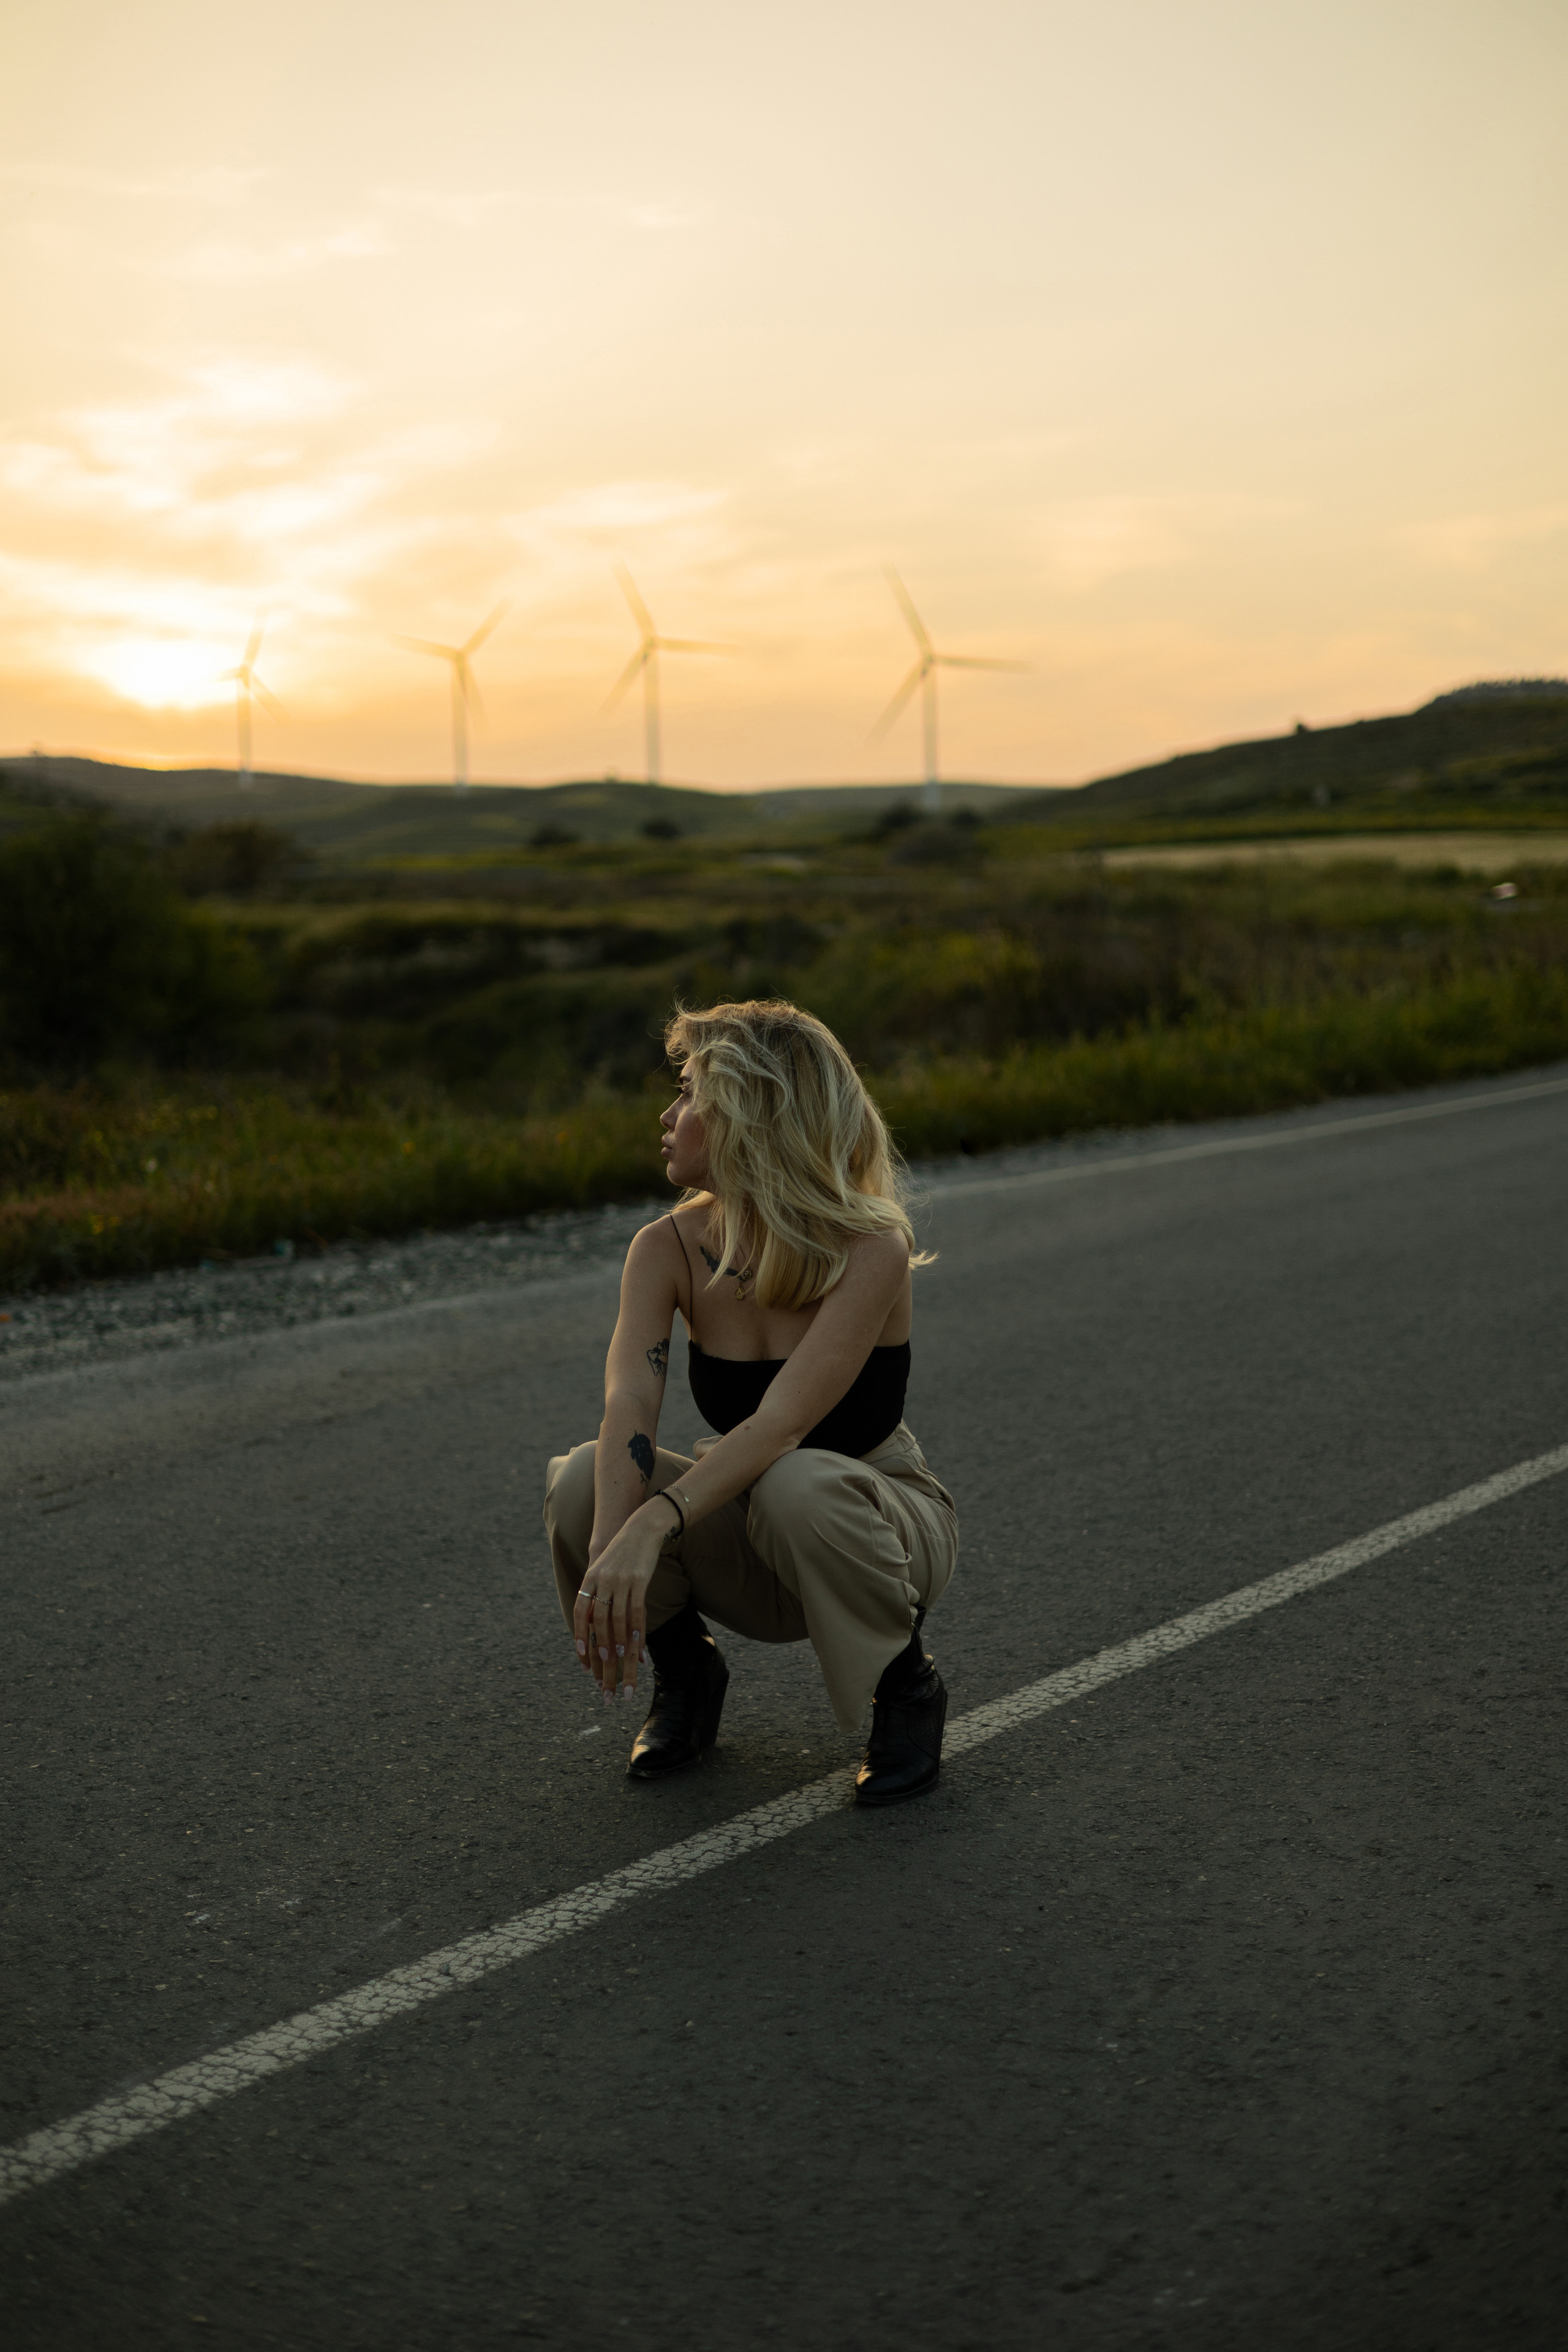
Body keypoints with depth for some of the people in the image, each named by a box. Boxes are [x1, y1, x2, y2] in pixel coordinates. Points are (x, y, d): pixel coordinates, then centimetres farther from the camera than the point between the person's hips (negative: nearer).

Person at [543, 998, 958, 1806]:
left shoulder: (871, 1250, -24)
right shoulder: (667, 1249, -11)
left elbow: (783, 1423, -36)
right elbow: (628, 1412, -26)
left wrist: (650, 1529, -48)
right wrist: (608, 1550, -43)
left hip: (872, 1526, -3)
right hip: (745, 1535, 4)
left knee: (797, 1485, -39)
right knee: (582, 1483, -25)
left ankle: (906, 1686, -9)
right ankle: (686, 1672, 4)